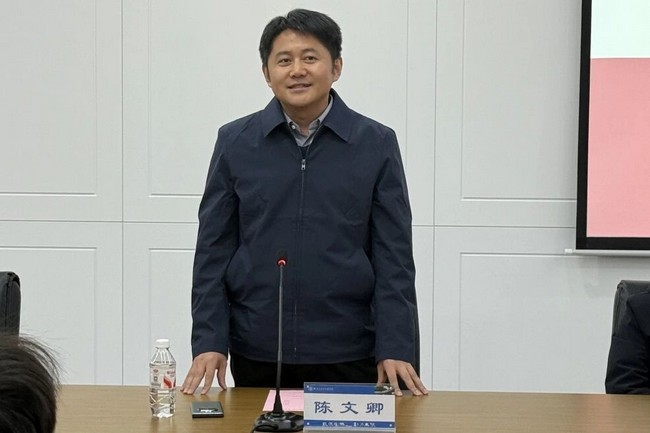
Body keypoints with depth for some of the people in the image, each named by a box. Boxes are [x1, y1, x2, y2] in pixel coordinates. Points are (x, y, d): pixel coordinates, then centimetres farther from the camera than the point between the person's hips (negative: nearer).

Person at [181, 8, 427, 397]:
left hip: (348, 355, -1)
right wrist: (209, 342, -5)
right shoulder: (235, 142, 3)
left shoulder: (377, 144, 0)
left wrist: (396, 349, -9)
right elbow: (214, 250, 3)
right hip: (256, 355, 1)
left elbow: (393, 256, -2)